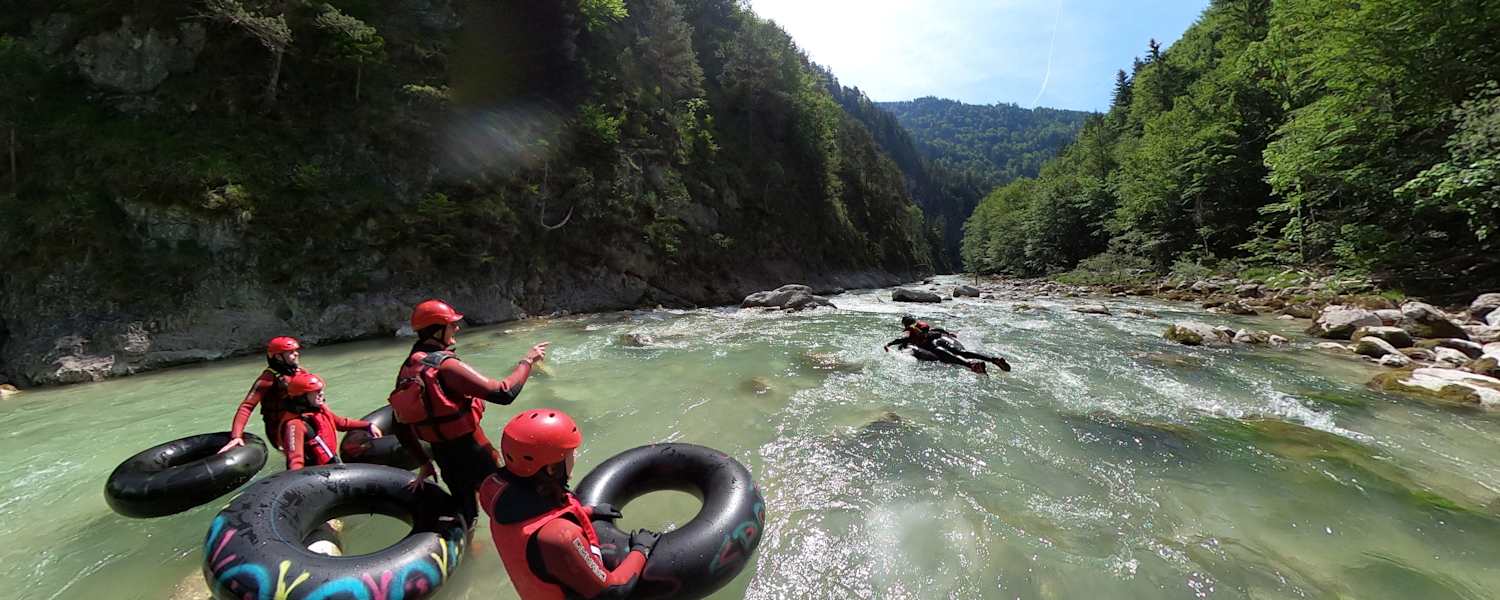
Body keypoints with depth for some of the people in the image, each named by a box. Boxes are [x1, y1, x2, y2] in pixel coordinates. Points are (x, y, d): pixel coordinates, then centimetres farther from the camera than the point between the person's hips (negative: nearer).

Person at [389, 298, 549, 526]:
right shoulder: (445, 365, -25)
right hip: (471, 452, -7)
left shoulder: (407, 369, 1)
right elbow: (504, 393, -29)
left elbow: (402, 427, 8)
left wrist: (424, 462, 16)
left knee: (465, 511, 26)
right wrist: (527, 361, -16)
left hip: (442, 455, 7)